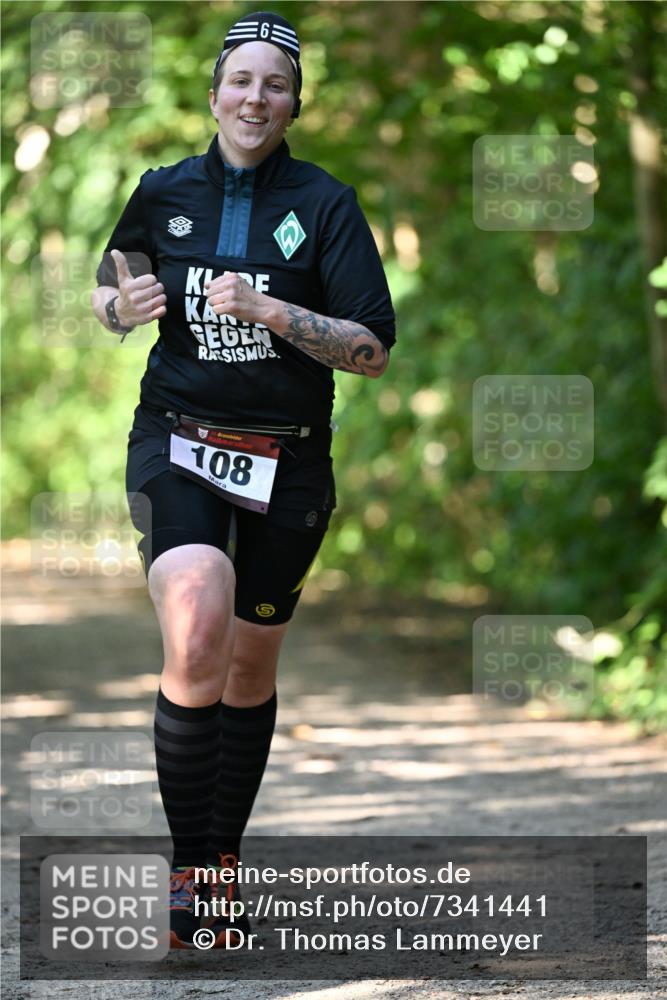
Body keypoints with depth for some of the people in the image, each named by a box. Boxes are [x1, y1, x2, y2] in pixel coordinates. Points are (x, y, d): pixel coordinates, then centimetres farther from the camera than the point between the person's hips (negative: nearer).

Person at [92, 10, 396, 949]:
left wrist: (271, 310, -21)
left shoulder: (325, 203, -3)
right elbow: (108, 295, 19)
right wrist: (125, 304, -5)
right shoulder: (164, 193, 3)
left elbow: (373, 349, -7)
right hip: (178, 444, -1)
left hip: (287, 464, 1)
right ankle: (187, 865, -15)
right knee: (196, 642, -24)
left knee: (250, 666, 11)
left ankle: (224, 855, 30)